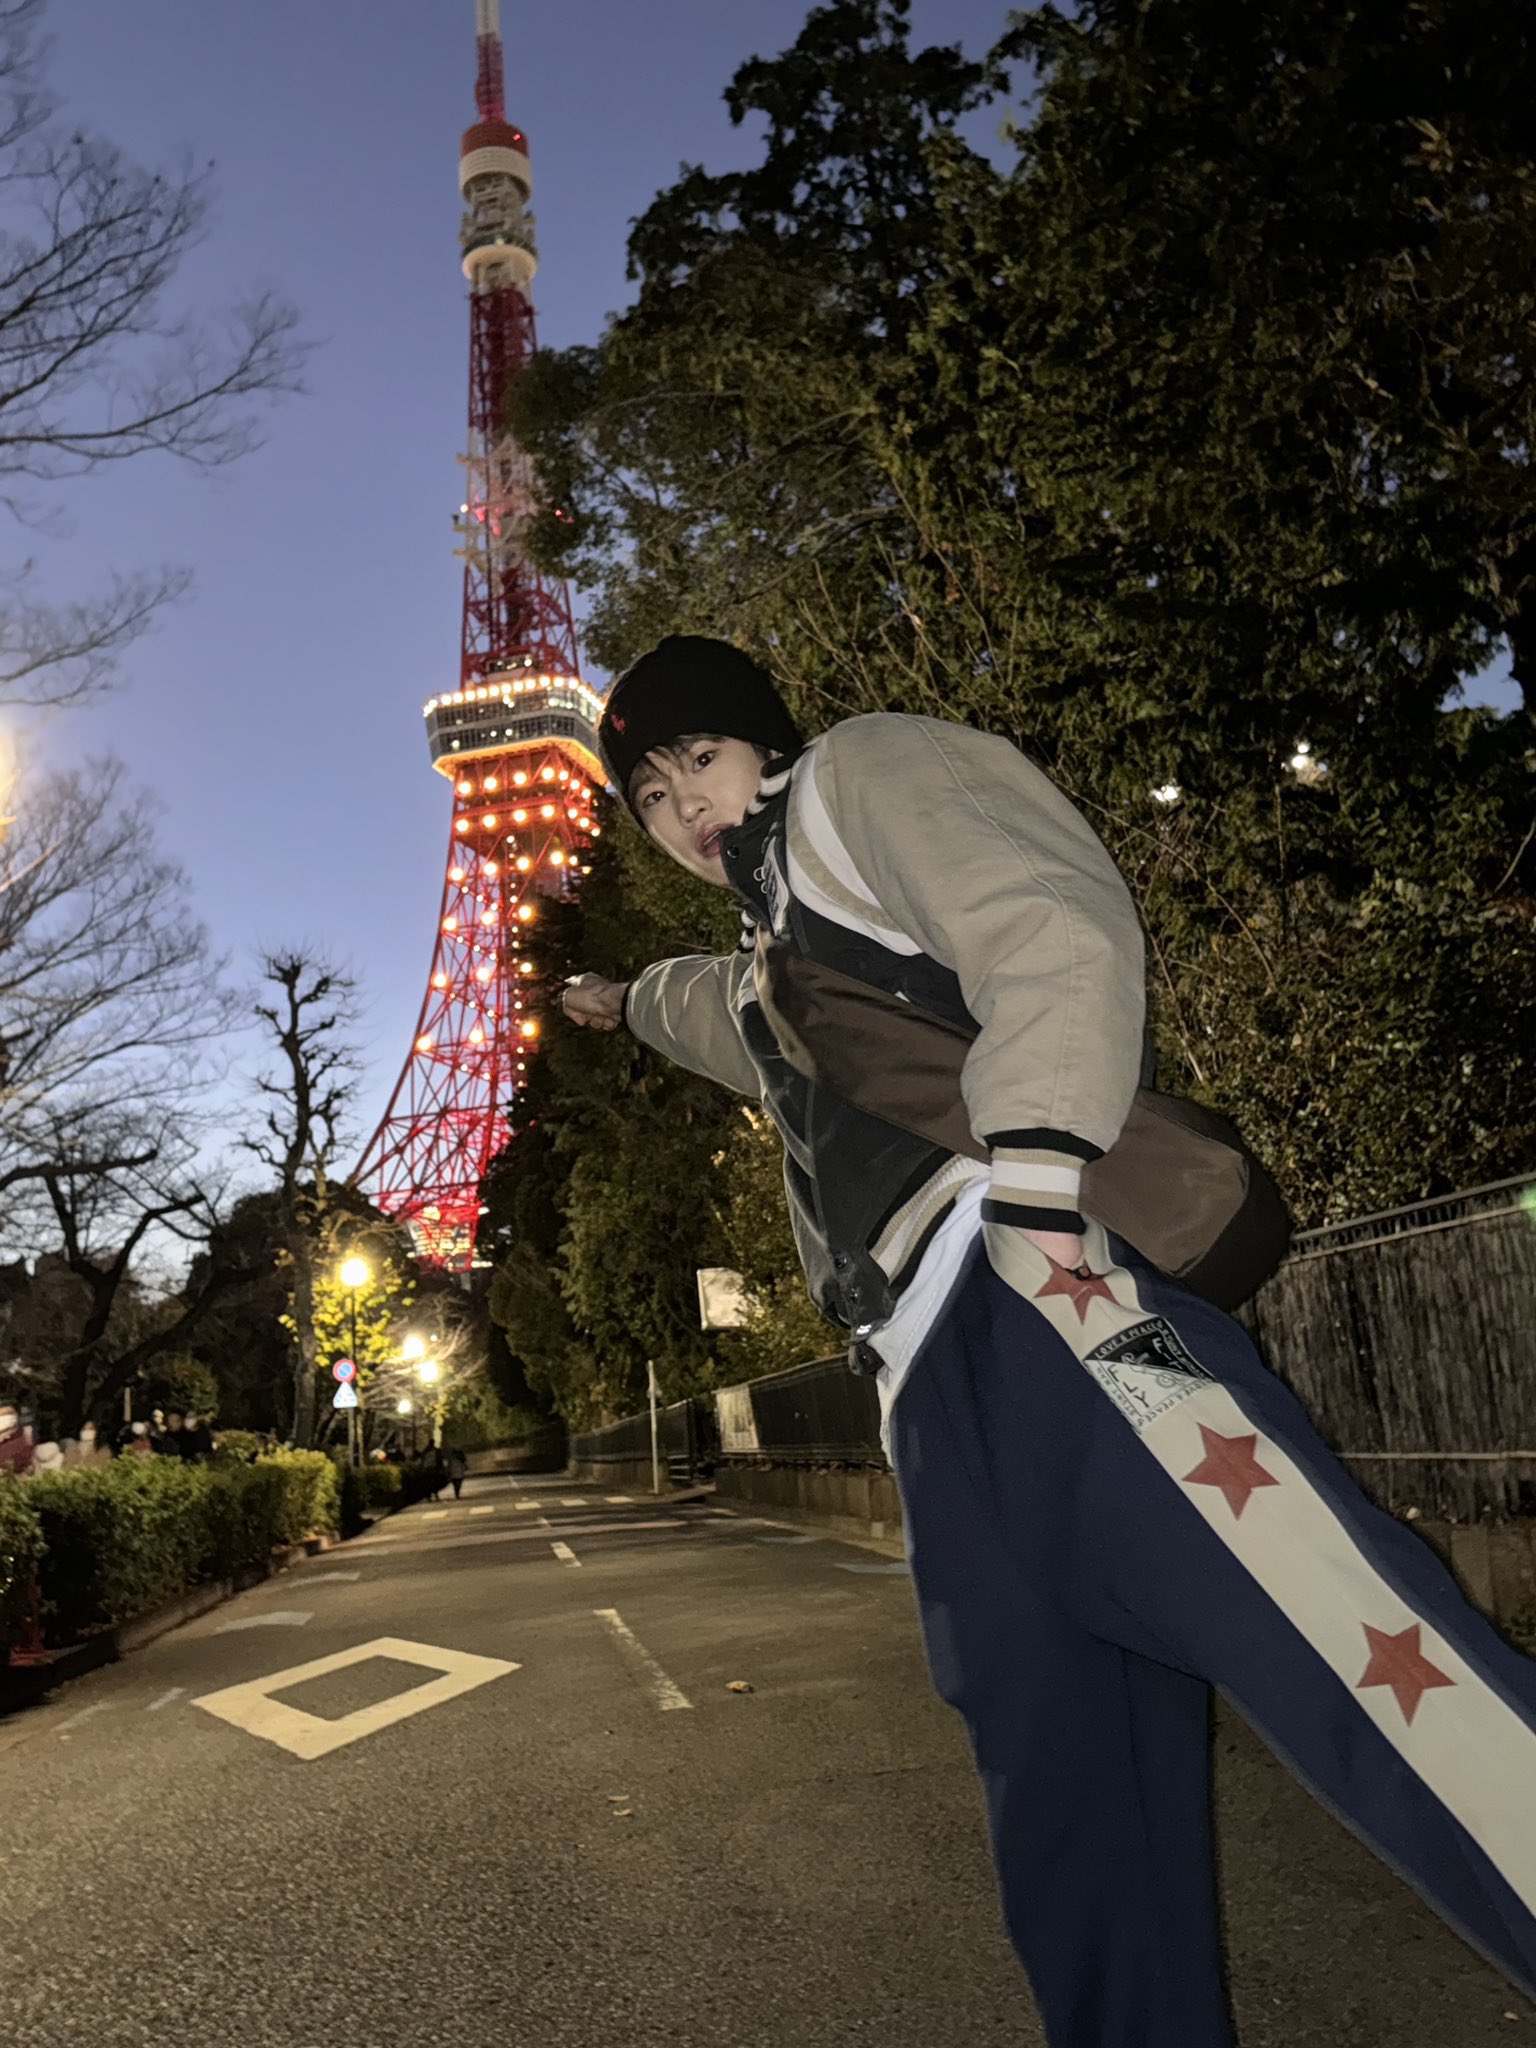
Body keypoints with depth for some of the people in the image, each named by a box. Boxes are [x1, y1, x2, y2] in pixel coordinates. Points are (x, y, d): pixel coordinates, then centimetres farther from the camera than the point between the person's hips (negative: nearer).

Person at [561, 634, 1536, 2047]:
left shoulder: (866, 771, 11)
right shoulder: (772, 957, 37)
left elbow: (1055, 933, -9)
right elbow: (732, 1018, 64)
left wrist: (1027, 1178, -21)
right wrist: (627, 1004, 83)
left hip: (1032, 1292, -9)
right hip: (937, 1382, 9)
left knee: (1335, 1638, -24)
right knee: (1062, 1789, 8)